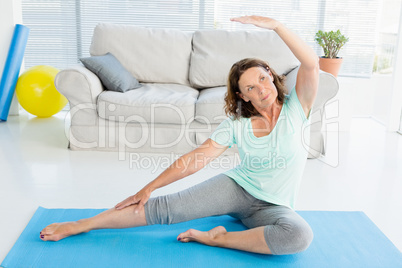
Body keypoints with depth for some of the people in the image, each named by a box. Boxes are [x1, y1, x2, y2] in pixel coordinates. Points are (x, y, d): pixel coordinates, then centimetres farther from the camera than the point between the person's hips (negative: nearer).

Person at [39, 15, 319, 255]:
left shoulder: (294, 108, -8)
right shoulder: (236, 123, -5)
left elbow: (311, 63, -24)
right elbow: (197, 157, -7)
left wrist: (275, 25, -34)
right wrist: (149, 187, -10)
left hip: (272, 206, 0)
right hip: (237, 187, 1)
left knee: (300, 234, -36)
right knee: (167, 207, -17)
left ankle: (216, 238, -24)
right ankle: (80, 225, -5)